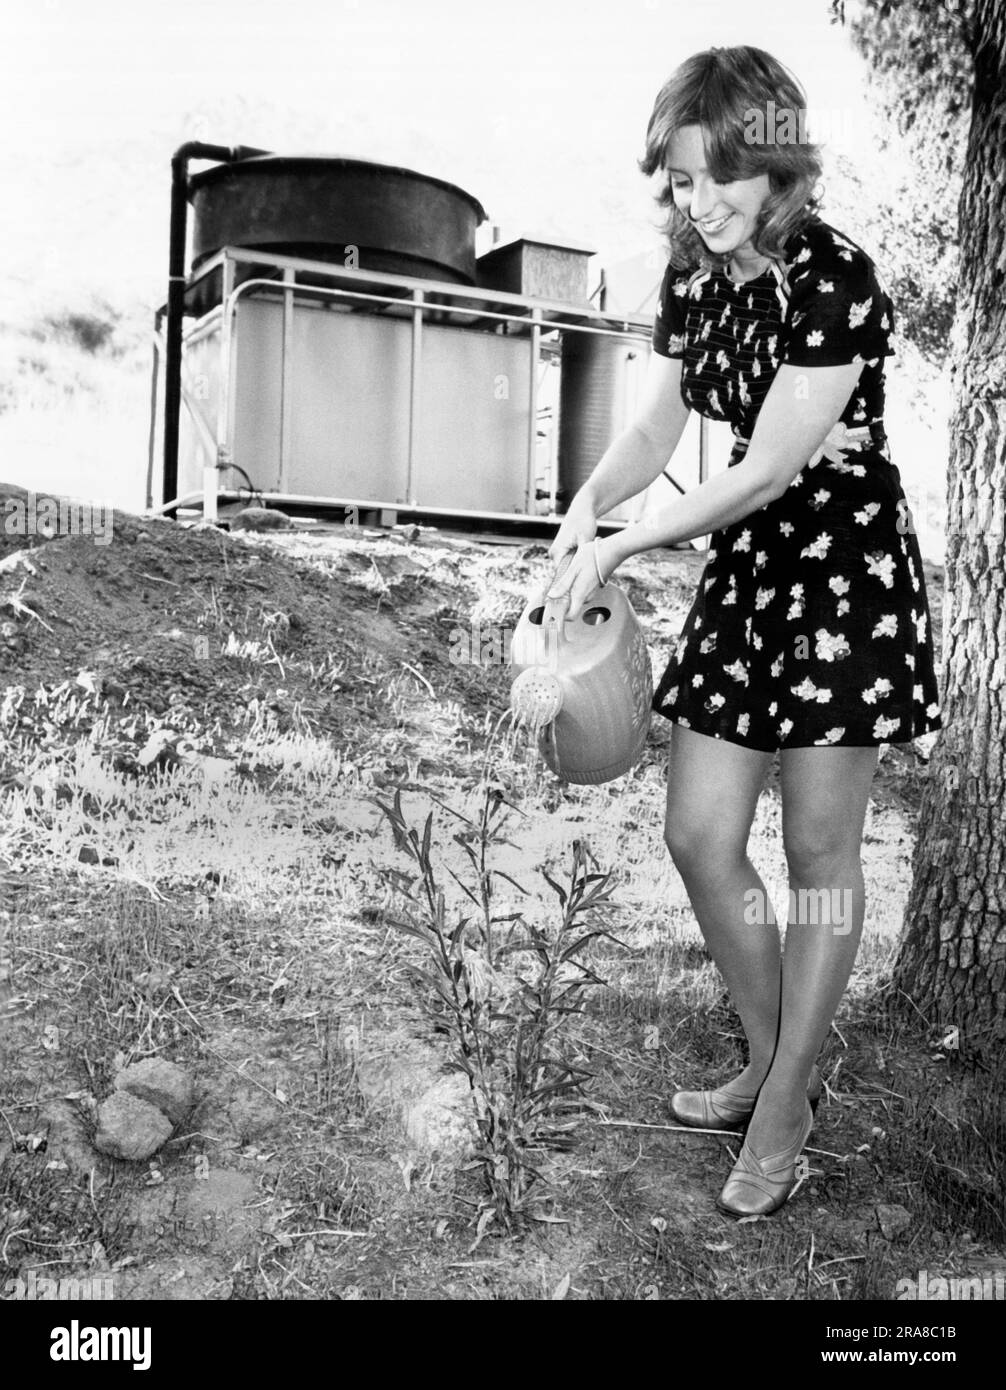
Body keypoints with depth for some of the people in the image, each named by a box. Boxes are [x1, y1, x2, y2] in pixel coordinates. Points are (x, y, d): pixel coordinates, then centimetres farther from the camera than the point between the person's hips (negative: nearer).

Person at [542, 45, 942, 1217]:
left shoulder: (835, 281, -17)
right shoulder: (692, 281, 6)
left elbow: (767, 471, -20)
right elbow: (654, 430, 8)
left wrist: (622, 546, -20)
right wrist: (587, 503, -13)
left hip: (847, 568, -7)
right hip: (746, 565, 7)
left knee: (819, 850, 1)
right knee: (698, 835, 6)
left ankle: (785, 1113, 17)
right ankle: (769, 1061, 27)